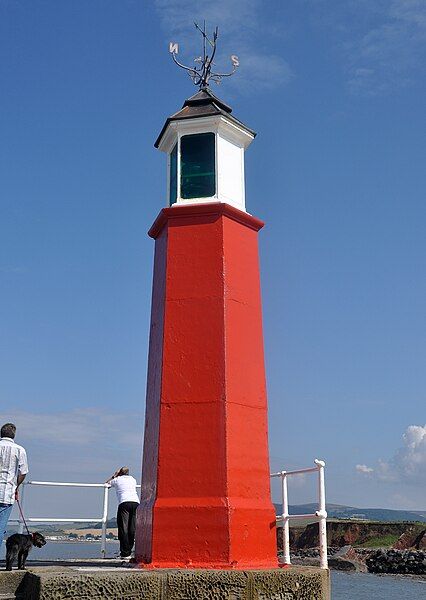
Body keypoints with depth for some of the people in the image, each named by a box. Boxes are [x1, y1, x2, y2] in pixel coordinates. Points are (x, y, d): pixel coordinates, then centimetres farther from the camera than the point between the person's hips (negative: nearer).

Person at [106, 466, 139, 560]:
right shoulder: (133, 479, 26)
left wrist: (114, 475, 40)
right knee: (132, 529, 6)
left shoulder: (117, 480, 18)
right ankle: (128, 552, 6)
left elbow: (106, 483, 36)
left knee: (124, 529, -3)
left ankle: (125, 553, -7)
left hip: (124, 503, -3)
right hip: (136, 502, 3)